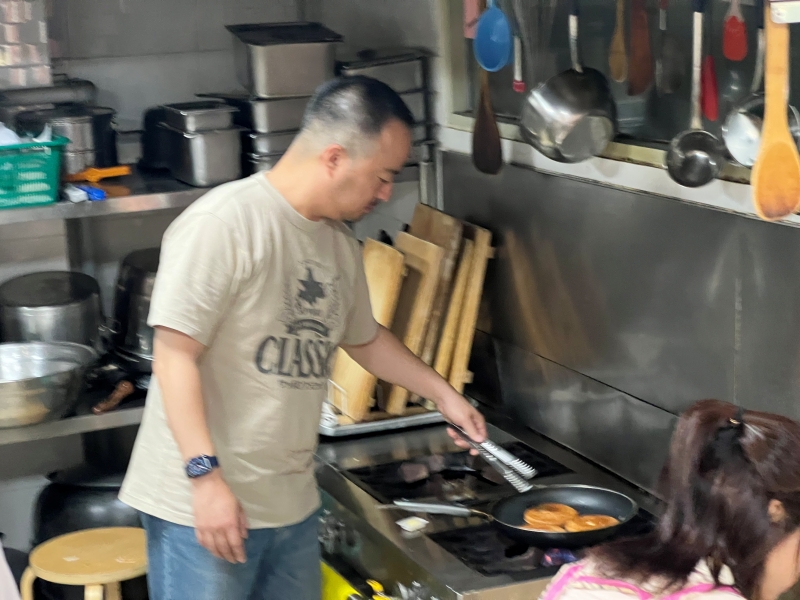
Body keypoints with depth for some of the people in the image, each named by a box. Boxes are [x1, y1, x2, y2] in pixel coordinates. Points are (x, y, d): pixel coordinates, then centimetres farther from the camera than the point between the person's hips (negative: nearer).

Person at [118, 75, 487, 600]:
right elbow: (175, 355, -19)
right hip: (203, 504, -8)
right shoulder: (223, 223, -17)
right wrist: (205, 476, -23)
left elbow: (365, 339, 28)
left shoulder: (340, 245, 10)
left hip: (293, 504, 8)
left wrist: (444, 394, 26)